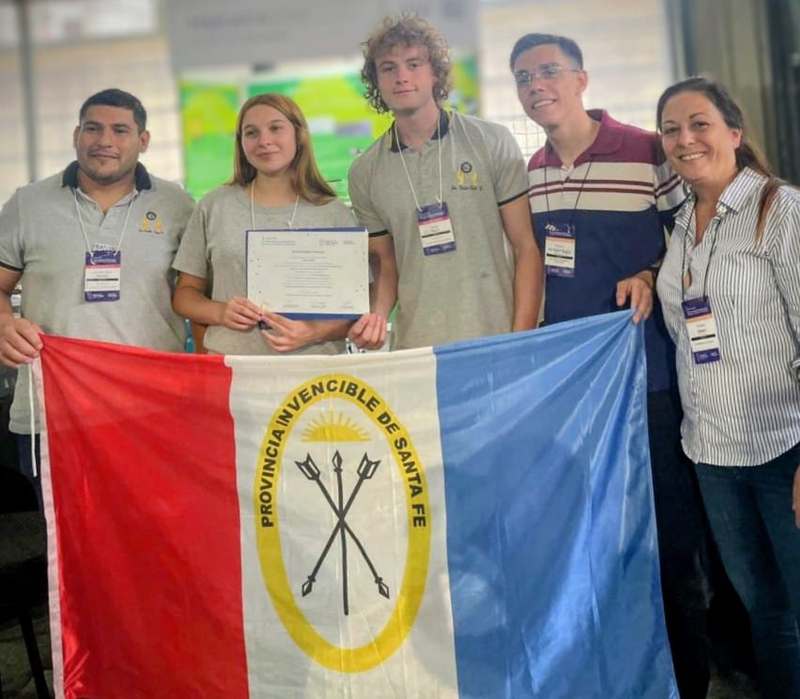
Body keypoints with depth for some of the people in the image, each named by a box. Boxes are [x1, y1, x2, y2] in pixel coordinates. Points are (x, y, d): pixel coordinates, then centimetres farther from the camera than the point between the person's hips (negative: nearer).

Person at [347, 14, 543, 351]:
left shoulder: (492, 143, -1)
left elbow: (526, 248, -1)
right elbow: (385, 264, 12)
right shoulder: (365, 172, 5)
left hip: (494, 344, -2)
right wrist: (376, 315, -9)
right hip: (413, 349, 2)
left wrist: (521, 343, -9)